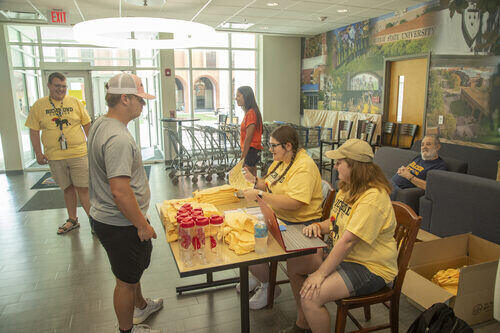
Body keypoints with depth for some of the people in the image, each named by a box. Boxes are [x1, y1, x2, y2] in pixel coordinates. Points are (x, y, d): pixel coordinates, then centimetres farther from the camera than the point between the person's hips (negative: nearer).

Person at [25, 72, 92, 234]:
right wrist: (38, 153, 0)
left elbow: (87, 125, 9)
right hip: (54, 157, 2)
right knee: (68, 188, 13)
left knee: (83, 189, -3)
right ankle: (72, 220, 28)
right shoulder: (39, 105, 6)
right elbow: (34, 131, 8)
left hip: (78, 154, -1)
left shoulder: (75, 102, 5)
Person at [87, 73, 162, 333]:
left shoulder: (100, 123, 5)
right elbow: (120, 192, -32)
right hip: (121, 225, -10)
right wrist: (142, 225, -20)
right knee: (126, 280, 11)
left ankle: (140, 306, 52)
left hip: (104, 216, 10)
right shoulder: (118, 139, -29)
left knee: (132, 271, 29)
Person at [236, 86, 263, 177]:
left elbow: (248, 138, -19)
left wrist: (242, 158, -17)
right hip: (254, 151, 10)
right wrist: (243, 155, 18)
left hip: (251, 151, -10)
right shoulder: (248, 112, 14)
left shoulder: (251, 113, -16)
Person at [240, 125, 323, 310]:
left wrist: (260, 194, -28)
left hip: (298, 224, -10)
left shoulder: (304, 167, -20)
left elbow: (293, 203, -30)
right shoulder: (280, 161, 11)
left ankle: (268, 286, 7)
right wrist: (255, 181, 1)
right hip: (276, 217, 10)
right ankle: (257, 275, 24)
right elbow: (270, 187, 21)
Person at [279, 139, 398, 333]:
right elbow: (337, 221, 16)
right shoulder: (347, 187, 5)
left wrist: (321, 273, -27)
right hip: (338, 254, 10)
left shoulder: (374, 198, -27)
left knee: (311, 296, -24)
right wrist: (319, 226, -6)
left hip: (369, 268, -10)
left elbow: (348, 240, -29)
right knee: (293, 264, 8)